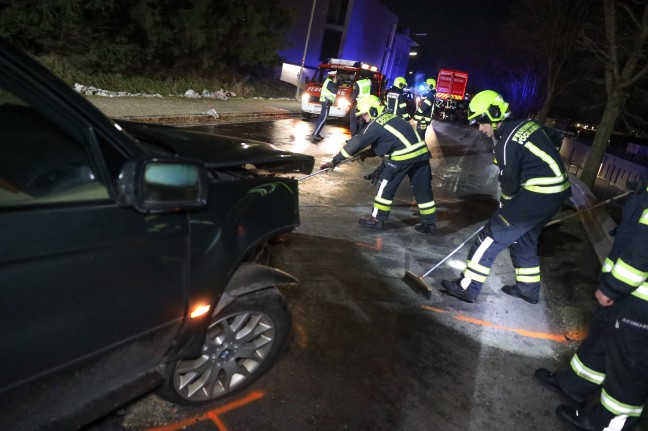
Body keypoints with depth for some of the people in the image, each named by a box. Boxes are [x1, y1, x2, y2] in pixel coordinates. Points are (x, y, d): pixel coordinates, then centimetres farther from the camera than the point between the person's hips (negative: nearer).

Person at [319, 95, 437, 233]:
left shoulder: (376, 124, -3)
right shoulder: (391, 117, 20)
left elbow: (357, 143, -5)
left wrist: (334, 161, -2)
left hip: (404, 155, -8)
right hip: (421, 151, 8)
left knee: (386, 186, 6)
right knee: (422, 188, 13)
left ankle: (377, 219, 14)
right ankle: (430, 222, 20)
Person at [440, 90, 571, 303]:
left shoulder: (507, 142, -17)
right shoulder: (526, 125, 9)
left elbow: (509, 181, -9)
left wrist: (505, 204, 12)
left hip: (537, 195, -9)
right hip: (556, 191, 9)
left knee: (492, 236, -4)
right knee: (524, 238, 23)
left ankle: (467, 288, 1)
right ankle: (528, 288, 34)